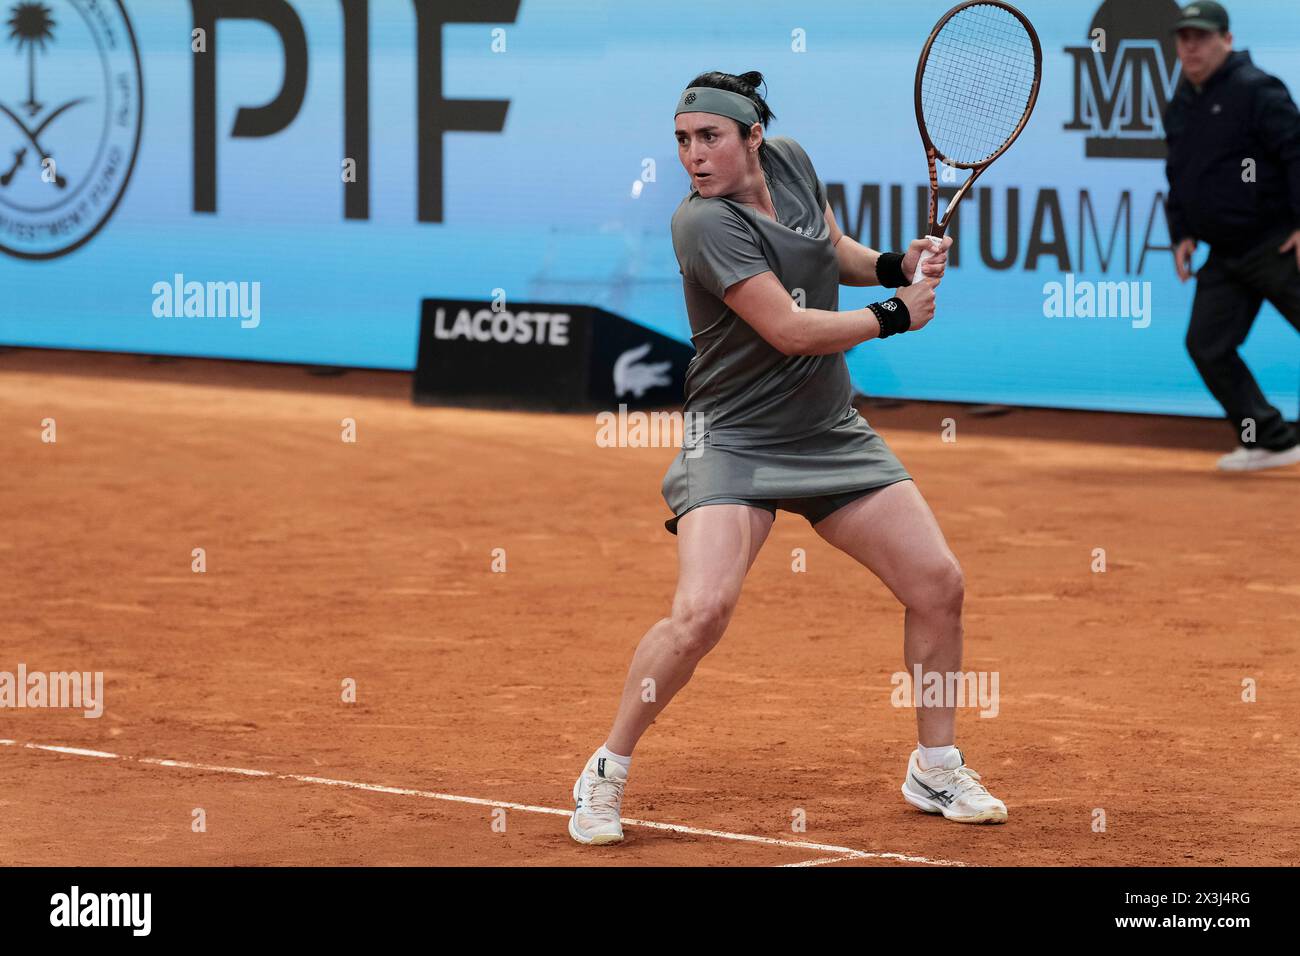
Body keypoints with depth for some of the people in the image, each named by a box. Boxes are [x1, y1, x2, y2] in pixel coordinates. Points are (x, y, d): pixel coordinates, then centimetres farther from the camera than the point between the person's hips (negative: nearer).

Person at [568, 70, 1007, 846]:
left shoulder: (791, 161, -1)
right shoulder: (707, 223, -21)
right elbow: (791, 330, -25)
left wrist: (895, 265, -1)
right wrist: (898, 315, -13)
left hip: (832, 433, 7)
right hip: (735, 440, -7)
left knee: (938, 584, 3)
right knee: (702, 611, -23)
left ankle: (936, 769, 21)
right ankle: (606, 776, -4)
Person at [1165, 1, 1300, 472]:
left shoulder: (1255, 90, -12)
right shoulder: (1181, 106, 13)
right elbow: (1178, 174, 23)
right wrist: (1182, 234, 12)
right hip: (1225, 255, 8)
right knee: (1207, 344, 0)